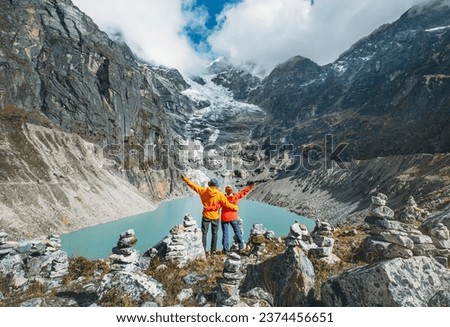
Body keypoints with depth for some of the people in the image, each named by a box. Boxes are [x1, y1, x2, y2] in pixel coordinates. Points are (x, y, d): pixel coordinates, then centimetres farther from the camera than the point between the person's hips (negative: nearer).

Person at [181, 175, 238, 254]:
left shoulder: (203, 190, -8)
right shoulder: (220, 194, -12)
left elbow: (193, 185, -1)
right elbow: (227, 204, -8)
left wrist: (185, 178, 11)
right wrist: (235, 207, 8)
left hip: (206, 215, 0)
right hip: (215, 216, 0)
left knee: (204, 233, 9)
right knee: (214, 234, 12)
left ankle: (203, 250, 7)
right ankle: (213, 250, 15)